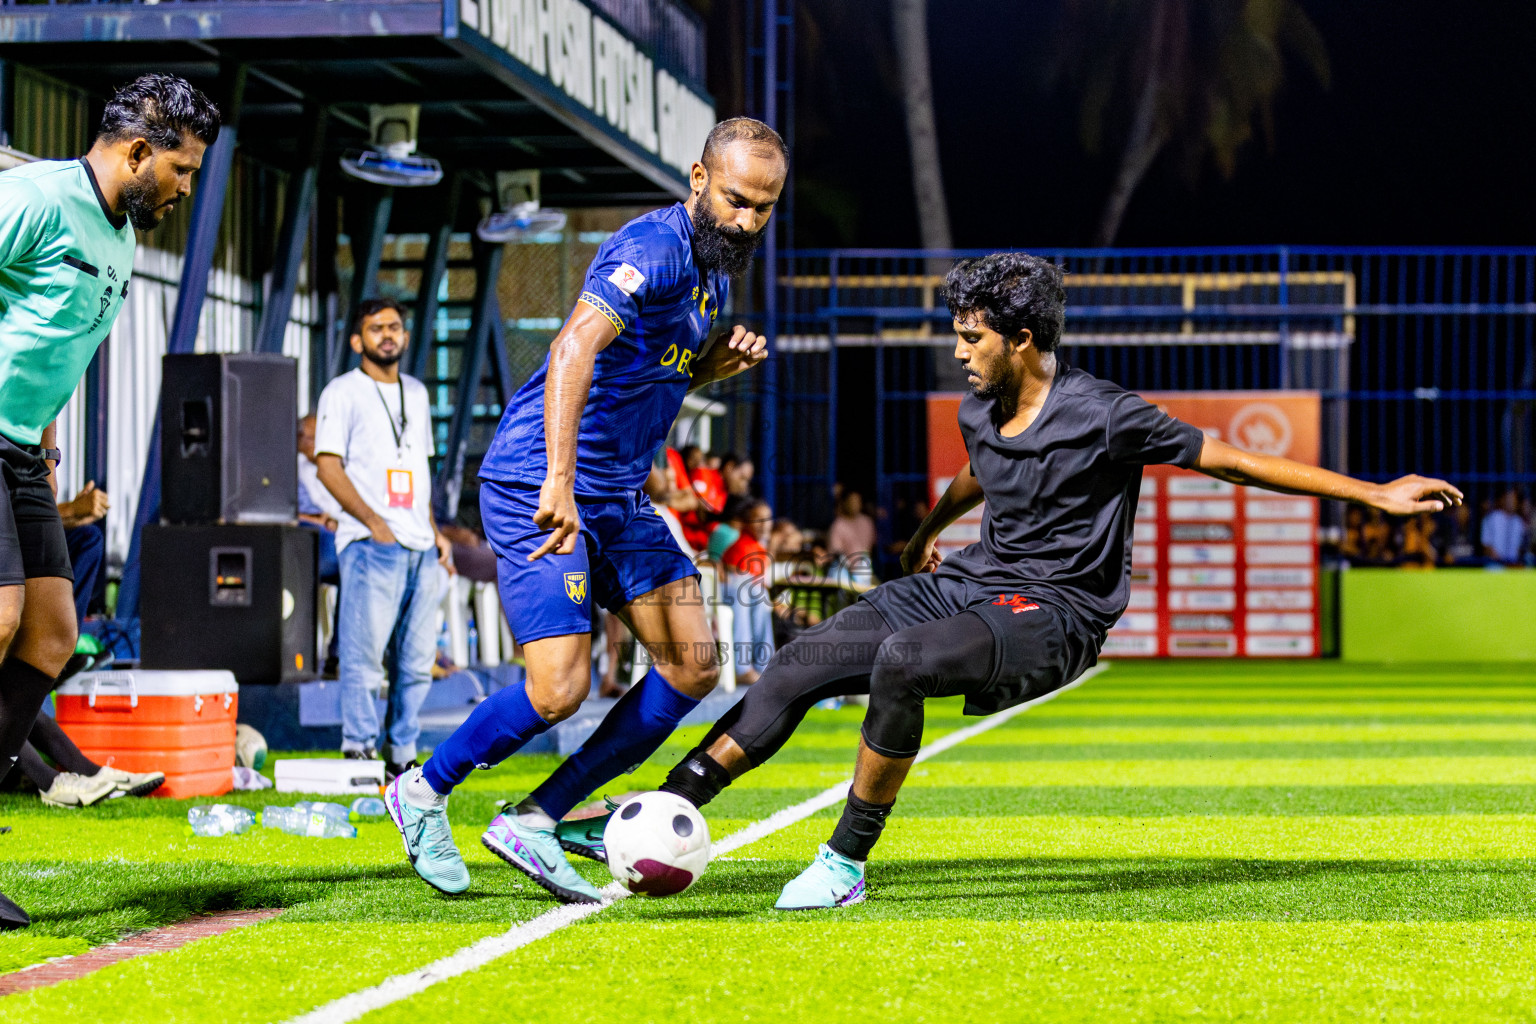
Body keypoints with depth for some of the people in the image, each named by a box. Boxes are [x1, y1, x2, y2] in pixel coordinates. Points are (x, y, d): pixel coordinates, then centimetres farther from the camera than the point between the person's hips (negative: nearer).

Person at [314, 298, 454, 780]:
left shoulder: (416, 392, 20)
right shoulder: (342, 392, 0)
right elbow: (328, 466, -8)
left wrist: (434, 530, 15)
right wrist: (374, 522, -16)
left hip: (420, 545, 7)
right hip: (371, 542, -7)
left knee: (416, 660, 6)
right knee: (363, 653, -11)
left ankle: (402, 757, 11)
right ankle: (359, 750, -10)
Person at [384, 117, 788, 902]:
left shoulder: (714, 265, 11)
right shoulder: (656, 247, -19)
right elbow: (576, 346, -34)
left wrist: (719, 361, 3)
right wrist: (558, 483, -44)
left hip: (618, 497, 9)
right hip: (539, 490, -9)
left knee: (692, 668, 1)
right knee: (559, 691, -16)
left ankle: (532, 821, 7)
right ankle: (423, 793, 10)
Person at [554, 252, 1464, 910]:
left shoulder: (1101, 416, -16)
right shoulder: (980, 411, 5)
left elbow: (1231, 459, -11)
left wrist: (1376, 494, -14)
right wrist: (930, 531, 51)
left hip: (1052, 615, -7)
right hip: (971, 584, 8)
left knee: (901, 659, -34)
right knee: (803, 663, -6)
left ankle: (848, 863, -22)